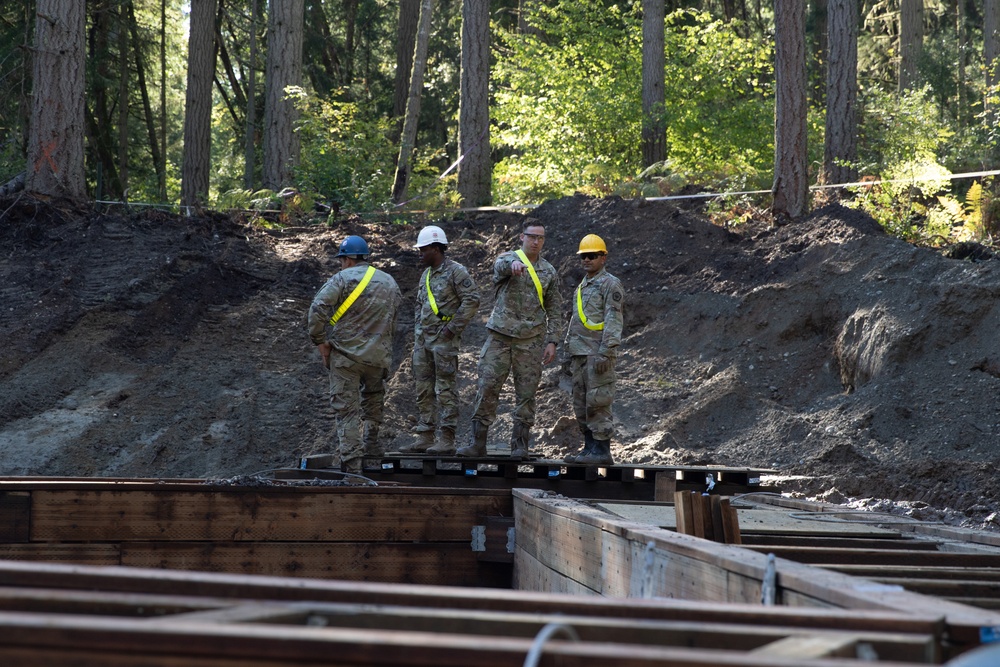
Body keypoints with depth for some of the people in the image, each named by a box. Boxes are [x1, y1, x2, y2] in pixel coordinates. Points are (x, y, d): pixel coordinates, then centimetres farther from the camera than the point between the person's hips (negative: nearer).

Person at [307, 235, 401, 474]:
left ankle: (351, 462, -6)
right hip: (378, 355, 4)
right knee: (374, 395, 30)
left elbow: (317, 309, -14)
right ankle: (370, 441, 22)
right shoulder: (390, 283, 13)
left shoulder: (343, 279, -5)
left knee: (347, 408, -1)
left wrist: (320, 340, -5)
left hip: (344, 354, -4)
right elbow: (394, 322, 15)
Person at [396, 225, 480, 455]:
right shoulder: (426, 275, 18)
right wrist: (416, 333, 16)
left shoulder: (455, 271, -8)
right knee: (424, 390, 7)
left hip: (444, 339, -9)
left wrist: (453, 327, -16)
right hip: (423, 340, 9)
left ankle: (447, 441, -8)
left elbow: (472, 300, -14)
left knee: (445, 390, -8)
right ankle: (425, 438, 10)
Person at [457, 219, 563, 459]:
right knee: (487, 389, -4)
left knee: (526, 394, 2)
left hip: (530, 342, 2)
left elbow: (555, 310, 12)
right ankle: (478, 443, 0)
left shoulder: (549, 272, 11)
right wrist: (514, 262, -49)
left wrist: (552, 341, 1)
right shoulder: (507, 260, 2)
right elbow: (501, 266, -25)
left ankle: (520, 445, 8)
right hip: (500, 336, -2)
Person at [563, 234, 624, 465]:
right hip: (579, 354, 9)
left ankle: (602, 451, -10)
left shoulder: (610, 284, -6)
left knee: (597, 402, -11)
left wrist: (605, 353, -22)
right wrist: (569, 352, 22)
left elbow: (613, 321, -14)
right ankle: (590, 448, 14)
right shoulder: (582, 286, 22)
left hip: (598, 353, -9)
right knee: (581, 405, 9)